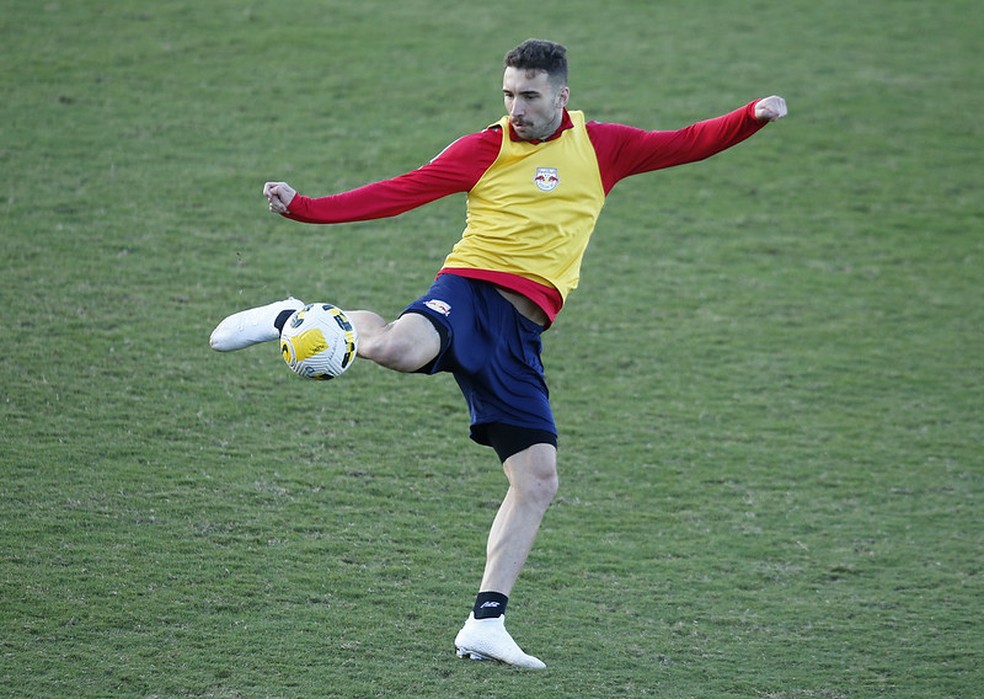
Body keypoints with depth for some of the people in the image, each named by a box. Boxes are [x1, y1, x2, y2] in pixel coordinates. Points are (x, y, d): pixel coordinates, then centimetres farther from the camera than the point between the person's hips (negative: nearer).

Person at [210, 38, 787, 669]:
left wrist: (753, 118, 0)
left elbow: (684, 145, 16)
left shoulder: (601, 146, 14)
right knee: (401, 348, -39)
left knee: (538, 482, -4)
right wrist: (305, 208, -8)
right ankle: (293, 320, -9)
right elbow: (400, 192, 1)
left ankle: (486, 626, 2)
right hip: (471, 289, -4)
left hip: (521, 331, 4)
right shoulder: (485, 150, 6)